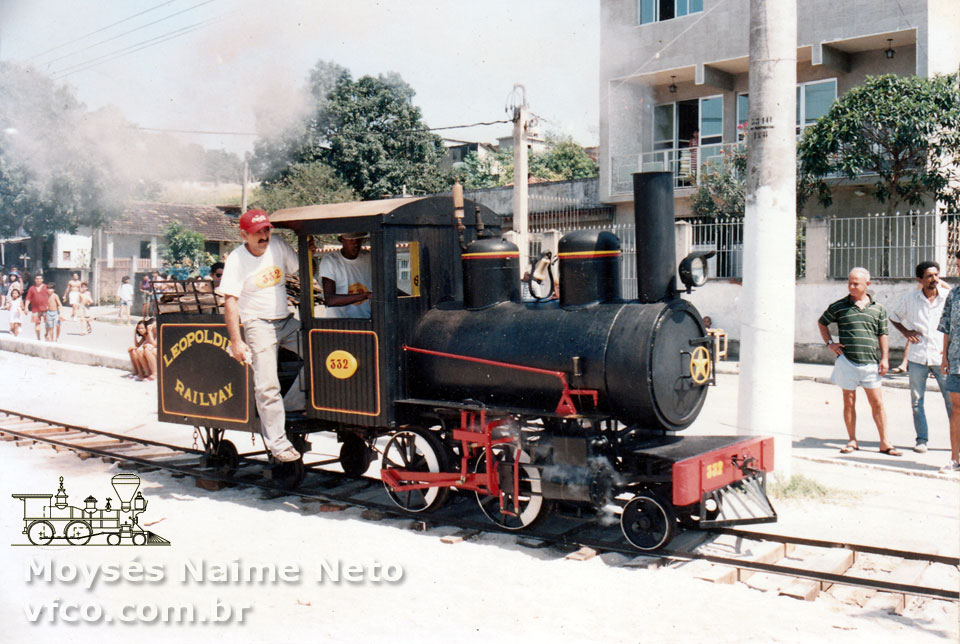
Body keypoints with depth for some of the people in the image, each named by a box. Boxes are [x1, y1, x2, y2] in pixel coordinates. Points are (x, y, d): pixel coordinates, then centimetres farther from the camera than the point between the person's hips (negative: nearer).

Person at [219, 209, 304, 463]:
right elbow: (230, 301, -13)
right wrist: (236, 341, -19)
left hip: (286, 320, 5)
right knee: (266, 386, -8)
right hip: (258, 325, -5)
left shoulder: (278, 245, 2)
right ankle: (278, 443, -1)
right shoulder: (236, 259, -10)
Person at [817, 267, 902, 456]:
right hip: (847, 361, 0)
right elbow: (821, 323, 18)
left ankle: (884, 443, 7)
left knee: (877, 403, 1)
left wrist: (885, 358, 3)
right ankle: (852, 441, 16)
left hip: (871, 362, 1)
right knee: (849, 402, 5)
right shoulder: (839, 306, 5)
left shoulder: (878, 309, 9)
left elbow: (883, 335, 11)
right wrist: (830, 343, 7)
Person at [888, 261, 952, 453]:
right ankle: (921, 439, 13)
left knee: (952, 400, 0)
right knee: (917, 401, 4)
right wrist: (905, 331, 2)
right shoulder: (909, 298, 2)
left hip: (942, 356, -1)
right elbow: (893, 316, 18)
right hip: (917, 357, 1)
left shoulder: (948, 297, 0)